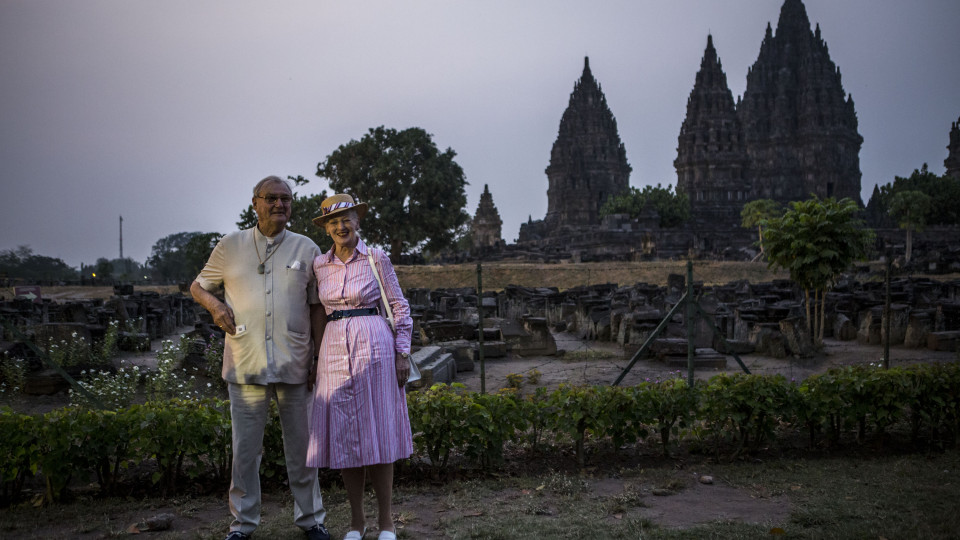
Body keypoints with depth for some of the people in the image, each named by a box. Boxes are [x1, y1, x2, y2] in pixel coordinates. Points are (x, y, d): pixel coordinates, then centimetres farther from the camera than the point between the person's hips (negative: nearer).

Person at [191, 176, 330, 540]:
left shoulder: (307, 249, 7)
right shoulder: (231, 247, 6)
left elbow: (316, 306, 8)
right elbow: (197, 286, 16)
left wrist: (318, 357, 2)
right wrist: (215, 305, -7)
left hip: (294, 366, 0)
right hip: (245, 366, 0)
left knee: (301, 446, 8)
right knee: (245, 448, 5)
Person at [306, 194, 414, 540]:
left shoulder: (377, 259, 0)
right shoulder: (319, 265, 9)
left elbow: (399, 307, 2)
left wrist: (403, 353, -5)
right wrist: (314, 359, 13)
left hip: (374, 346, -3)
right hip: (335, 350, 3)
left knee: (377, 433, -2)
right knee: (342, 436, 3)